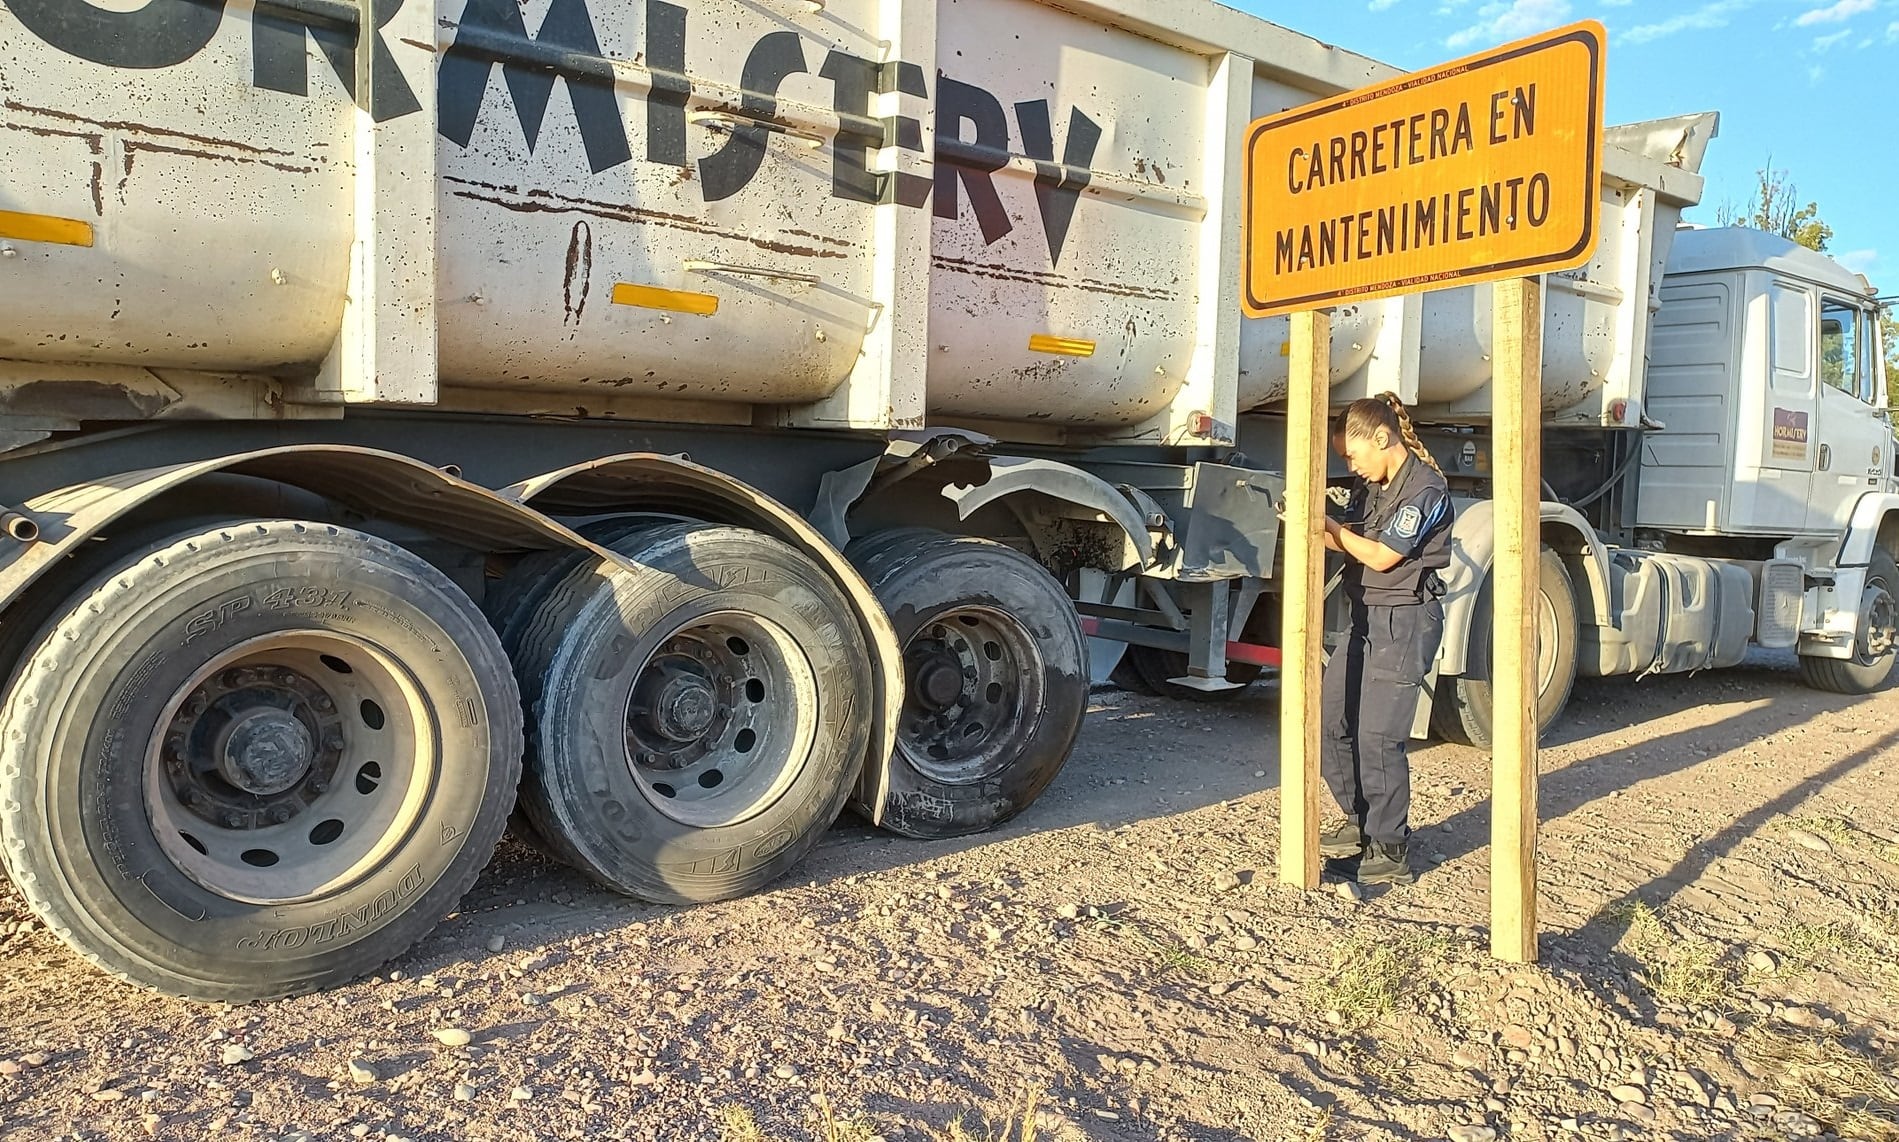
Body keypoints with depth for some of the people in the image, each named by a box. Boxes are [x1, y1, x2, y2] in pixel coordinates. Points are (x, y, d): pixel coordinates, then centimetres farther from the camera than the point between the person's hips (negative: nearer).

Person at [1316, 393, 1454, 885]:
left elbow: (1380, 556, -16)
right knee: (1329, 719, 10)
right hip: (1367, 618, 9)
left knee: (1377, 737, -7)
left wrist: (1326, 524, -9)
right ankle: (1360, 821, 26)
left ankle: (1390, 850, 6)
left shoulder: (1424, 489, -14)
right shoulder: (1373, 485, 12)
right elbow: (1350, 544, 9)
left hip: (1404, 622, -9)